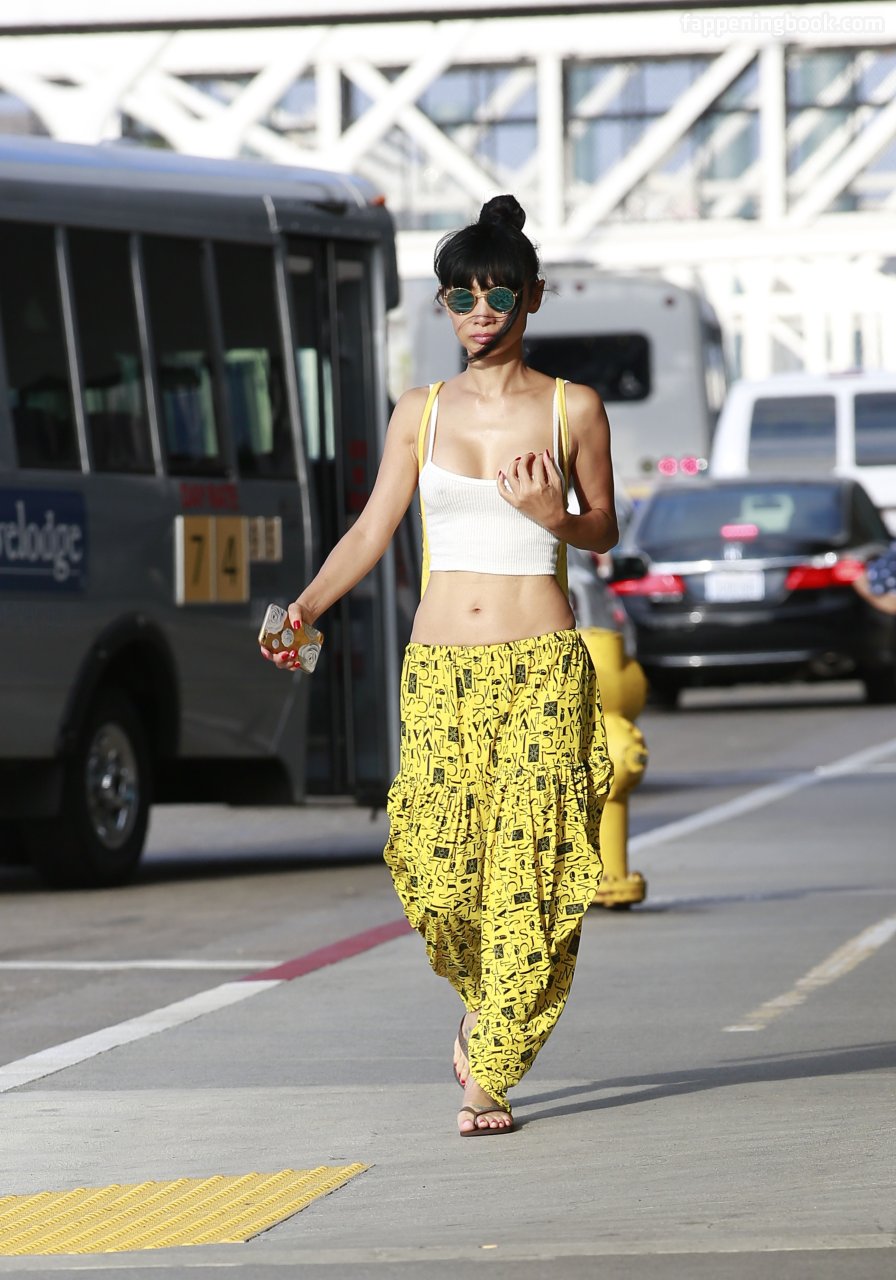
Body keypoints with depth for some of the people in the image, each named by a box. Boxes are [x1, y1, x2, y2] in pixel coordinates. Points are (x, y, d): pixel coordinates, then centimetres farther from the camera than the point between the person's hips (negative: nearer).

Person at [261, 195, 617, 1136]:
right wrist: (307, 607, -5)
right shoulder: (420, 413, 9)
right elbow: (371, 531, 10)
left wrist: (551, 518, -11)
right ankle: (481, 997, 25)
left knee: (529, 869, -9)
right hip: (441, 669, 2)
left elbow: (604, 531, 11)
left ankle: (490, 1075, -2)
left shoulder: (573, 410, 4)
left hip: (542, 669, -2)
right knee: (437, 873, -6)